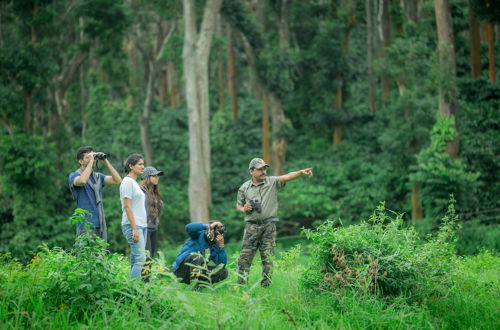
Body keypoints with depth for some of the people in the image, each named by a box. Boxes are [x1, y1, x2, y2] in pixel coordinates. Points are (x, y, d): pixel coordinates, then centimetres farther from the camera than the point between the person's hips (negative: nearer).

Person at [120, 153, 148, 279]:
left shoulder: (134, 183, 20)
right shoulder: (127, 182, -8)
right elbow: (127, 206, -15)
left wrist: (141, 227, 17)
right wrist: (134, 229, -19)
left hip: (141, 225, 9)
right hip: (132, 225, -9)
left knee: (135, 260, 6)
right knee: (140, 258, -16)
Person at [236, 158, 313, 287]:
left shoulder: (272, 182, 2)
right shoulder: (244, 188, 7)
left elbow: (286, 177, -14)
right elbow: (238, 205, 18)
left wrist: (301, 172, -31)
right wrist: (243, 209, -6)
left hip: (269, 226, 0)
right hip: (251, 226, 0)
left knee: (268, 257, 2)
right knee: (245, 256, -3)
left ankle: (265, 284, 9)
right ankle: (241, 284, 1)